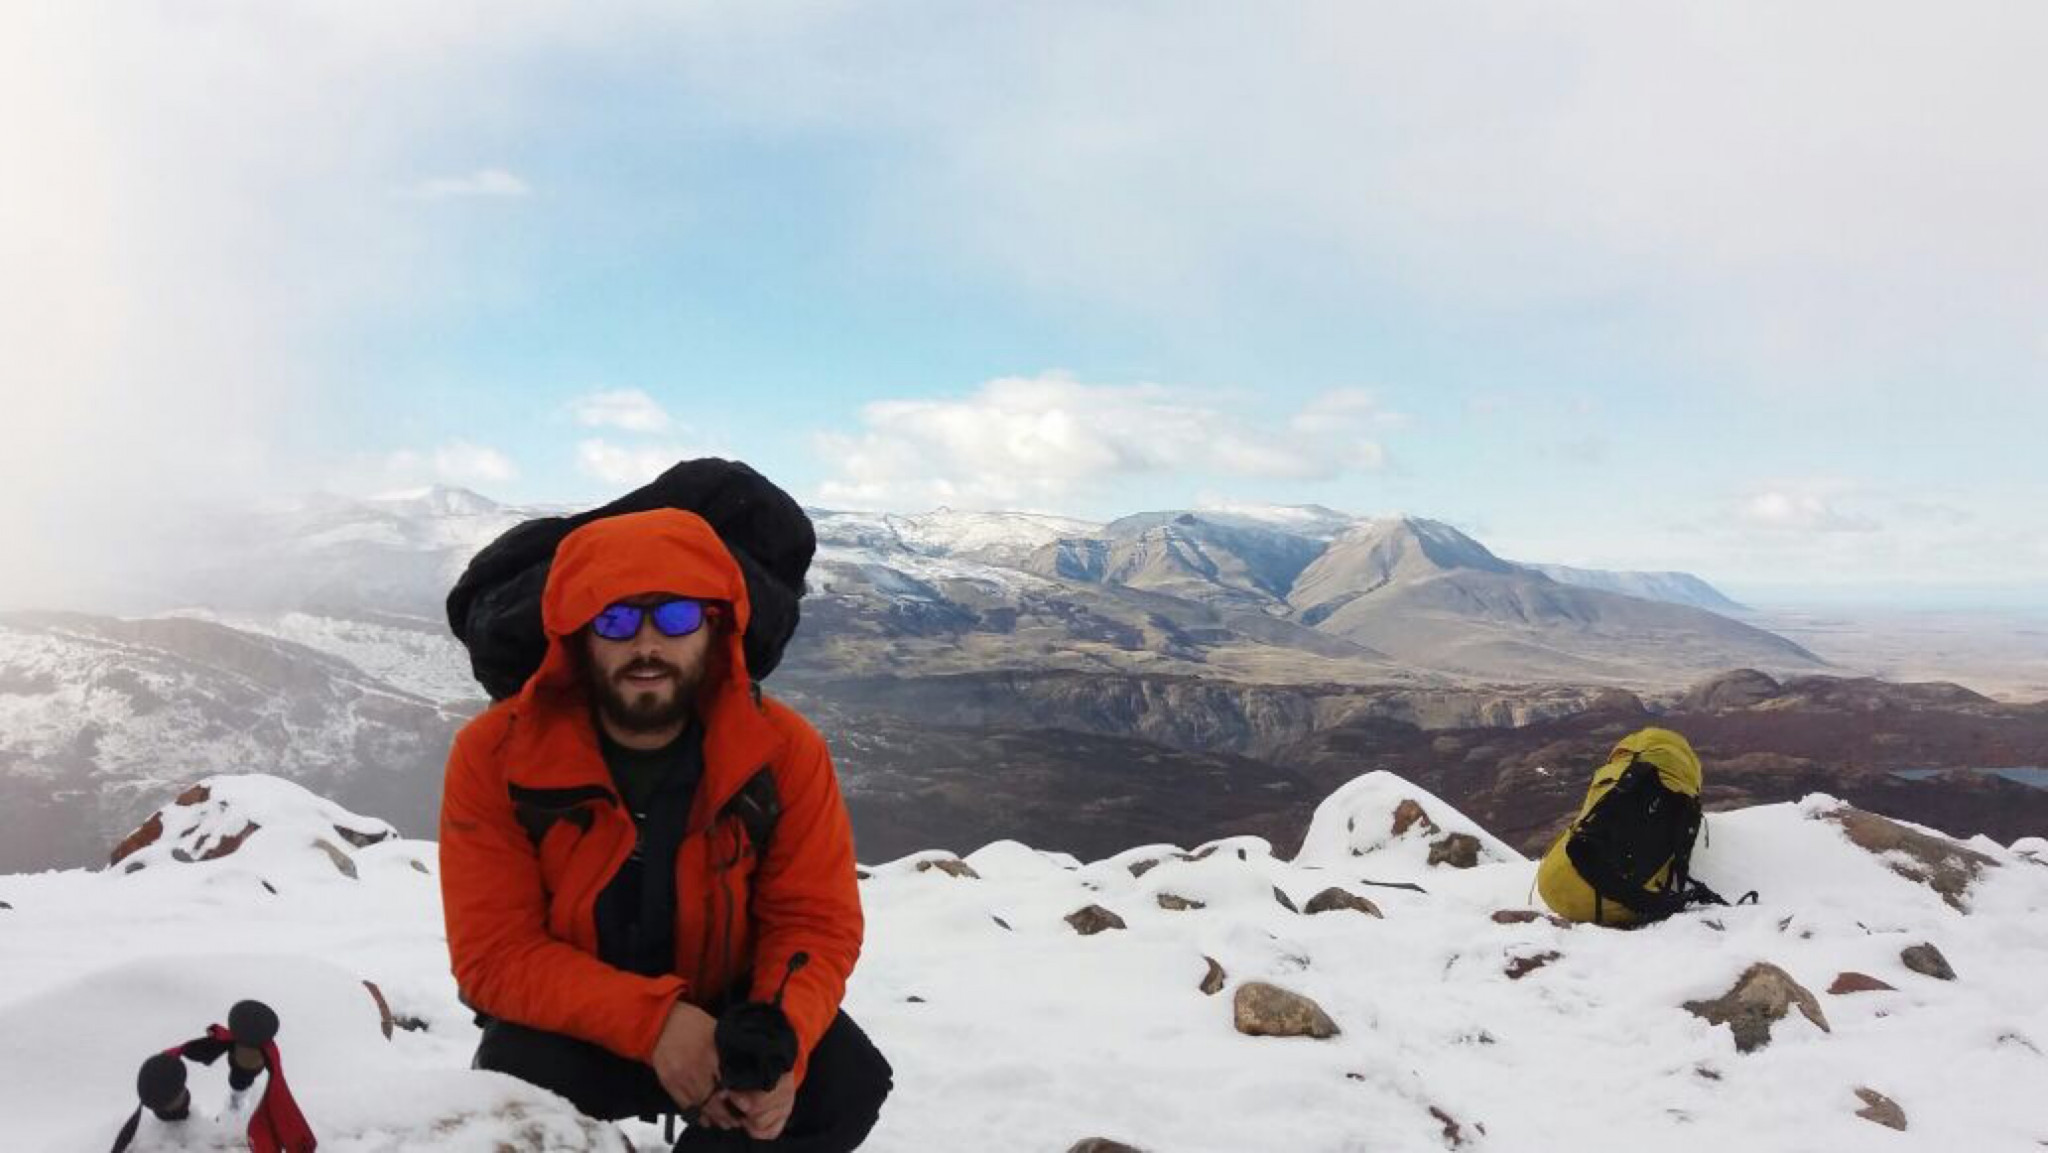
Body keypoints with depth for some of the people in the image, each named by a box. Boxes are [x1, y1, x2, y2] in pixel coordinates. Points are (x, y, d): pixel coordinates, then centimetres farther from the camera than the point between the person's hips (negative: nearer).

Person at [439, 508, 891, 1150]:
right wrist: (651, 1022, -35)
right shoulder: (495, 756, -17)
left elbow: (816, 922, -13)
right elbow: (496, 952, -20)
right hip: (574, 1022, -1)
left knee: (848, 1083, -23)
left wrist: (779, 1044, -35)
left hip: (727, 1005, 2)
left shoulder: (784, 749, -16)